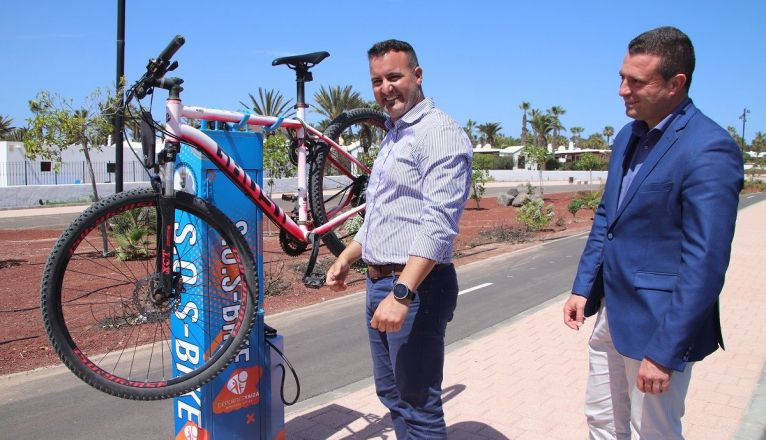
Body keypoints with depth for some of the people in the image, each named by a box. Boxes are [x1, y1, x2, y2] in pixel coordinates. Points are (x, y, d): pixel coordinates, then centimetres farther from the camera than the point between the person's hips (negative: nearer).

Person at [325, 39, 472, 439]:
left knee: (418, 406, 1)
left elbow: (438, 224, -25)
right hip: (379, 283, 10)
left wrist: (402, 293, -31)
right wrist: (347, 257, 17)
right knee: (390, 394, 21)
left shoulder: (439, 132, -14)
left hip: (415, 287, -10)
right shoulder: (393, 136, 17)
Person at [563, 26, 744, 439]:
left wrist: (665, 351, -21)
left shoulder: (709, 149, -20)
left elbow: (705, 262, -22)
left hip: (659, 323, -7)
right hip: (612, 312, 8)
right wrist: (583, 287, 8)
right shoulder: (628, 135, 6)